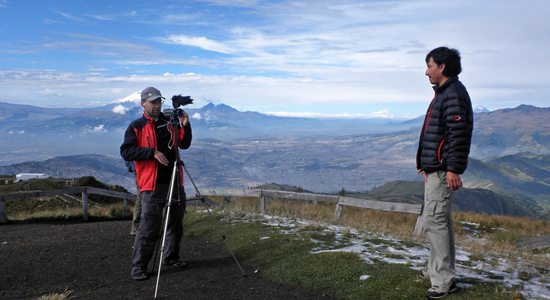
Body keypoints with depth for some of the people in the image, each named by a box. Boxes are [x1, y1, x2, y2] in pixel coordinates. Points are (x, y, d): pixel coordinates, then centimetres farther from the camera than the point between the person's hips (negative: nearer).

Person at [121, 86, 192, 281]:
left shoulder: (170, 123, 12)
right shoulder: (136, 127, -2)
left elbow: (185, 144, 14)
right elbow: (126, 152, -11)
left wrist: (185, 126, -3)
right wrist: (153, 152, -20)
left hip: (175, 181, 6)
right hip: (152, 185, -6)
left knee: (176, 223, 15)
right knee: (149, 227, -6)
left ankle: (171, 257, 31)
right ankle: (138, 267, 5)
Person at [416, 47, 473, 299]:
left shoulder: (453, 94, -14)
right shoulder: (444, 93, 18)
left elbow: (458, 133, -22)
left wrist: (453, 169, -25)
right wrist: (427, 164, 24)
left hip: (442, 171, -11)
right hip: (435, 169, 11)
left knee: (434, 221, -9)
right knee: (441, 220, 16)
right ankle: (442, 271, 28)